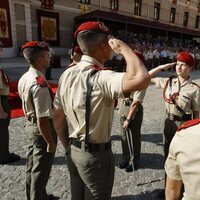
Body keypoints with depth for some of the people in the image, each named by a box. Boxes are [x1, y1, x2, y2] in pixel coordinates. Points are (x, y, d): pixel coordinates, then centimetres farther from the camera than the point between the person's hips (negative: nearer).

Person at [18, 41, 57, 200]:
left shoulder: (24, 78, 2)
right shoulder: (40, 84, -28)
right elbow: (43, 119, -28)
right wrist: (51, 143, -19)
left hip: (30, 125, 10)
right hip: (42, 129, -10)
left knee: (32, 168, 25)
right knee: (40, 171, 10)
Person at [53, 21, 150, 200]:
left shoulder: (67, 74, -2)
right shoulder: (101, 78, -27)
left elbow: (58, 118, 4)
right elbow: (142, 79, -45)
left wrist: (68, 147, 16)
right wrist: (123, 47, -26)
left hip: (74, 151, 7)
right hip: (96, 155, -7)